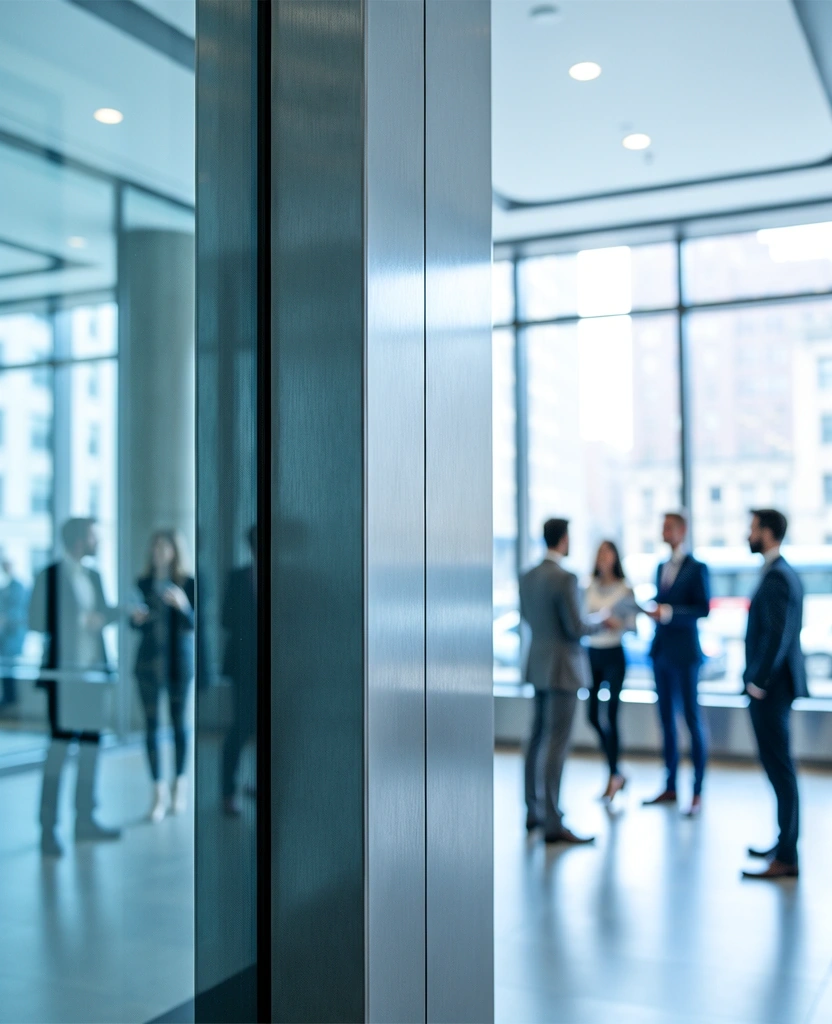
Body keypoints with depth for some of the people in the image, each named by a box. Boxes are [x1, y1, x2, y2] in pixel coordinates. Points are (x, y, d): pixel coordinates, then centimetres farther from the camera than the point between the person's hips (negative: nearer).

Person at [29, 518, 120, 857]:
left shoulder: (93, 577, 14)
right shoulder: (50, 576, -6)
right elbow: (36, 621, -13)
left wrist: (122, 610, -2)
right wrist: (81, 620, -17)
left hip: (93, 671, 7)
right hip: (63, 672, -7)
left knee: (91, 743, 9)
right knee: (60, 741, -7)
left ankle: (85, 819, 19)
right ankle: (47, 827, 1)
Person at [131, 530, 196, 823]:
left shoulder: (188, 583, -4)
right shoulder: (143, 583, 5)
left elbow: (194, 624, -7)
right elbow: (135, 625, 11)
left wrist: (183, 605, -25)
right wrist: (136, 619, -11)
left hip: (179, 660, -2)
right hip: (149, 660, 2)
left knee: (179, 722, 7)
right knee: (151, 725, 0)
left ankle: (180, 782, 23)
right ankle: (159, 789, 4)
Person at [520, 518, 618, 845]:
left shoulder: (528, 577, 5)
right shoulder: (565, 579, -19)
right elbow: (576, 628, -18)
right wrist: (604, 624, 0)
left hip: (538, 666, 8)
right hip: (562, 667, -8)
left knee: (538, 737, 16)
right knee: (557, 743, -6)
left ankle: (533, 811, 25)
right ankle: (553, 823, -3)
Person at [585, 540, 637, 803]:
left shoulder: (625, 588, -4)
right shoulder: (590, 586, 7)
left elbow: (632, 624, -6)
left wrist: (616, 623, -24)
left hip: (613, 655, -4)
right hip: (592, 653, 4)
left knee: (611, 717, -4)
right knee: (593, 716, 6)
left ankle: (613, 778, 8)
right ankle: (617, 773, 23)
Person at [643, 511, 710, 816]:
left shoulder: (697, 568, -6)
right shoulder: (661, 568, 15)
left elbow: (704, 609, -12)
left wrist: (669, 613, -22)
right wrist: (653, 611, -2)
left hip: (684, 653, -7)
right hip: (661, 651, 7)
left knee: (692, 719, -1)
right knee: (666, 719, 10)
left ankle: (698, 792, 5)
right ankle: (670, 788, 18)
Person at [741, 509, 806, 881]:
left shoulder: (777, 577, -17)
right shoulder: (781, 572, 13)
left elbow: (778, 635, -24)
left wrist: (758, 682, -19)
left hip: (770, 687, -10)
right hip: (772, 684, 10)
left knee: (779, 767, -5)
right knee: (777, 765, 16)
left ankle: (786, 859, 0)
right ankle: (785, 843, 27)